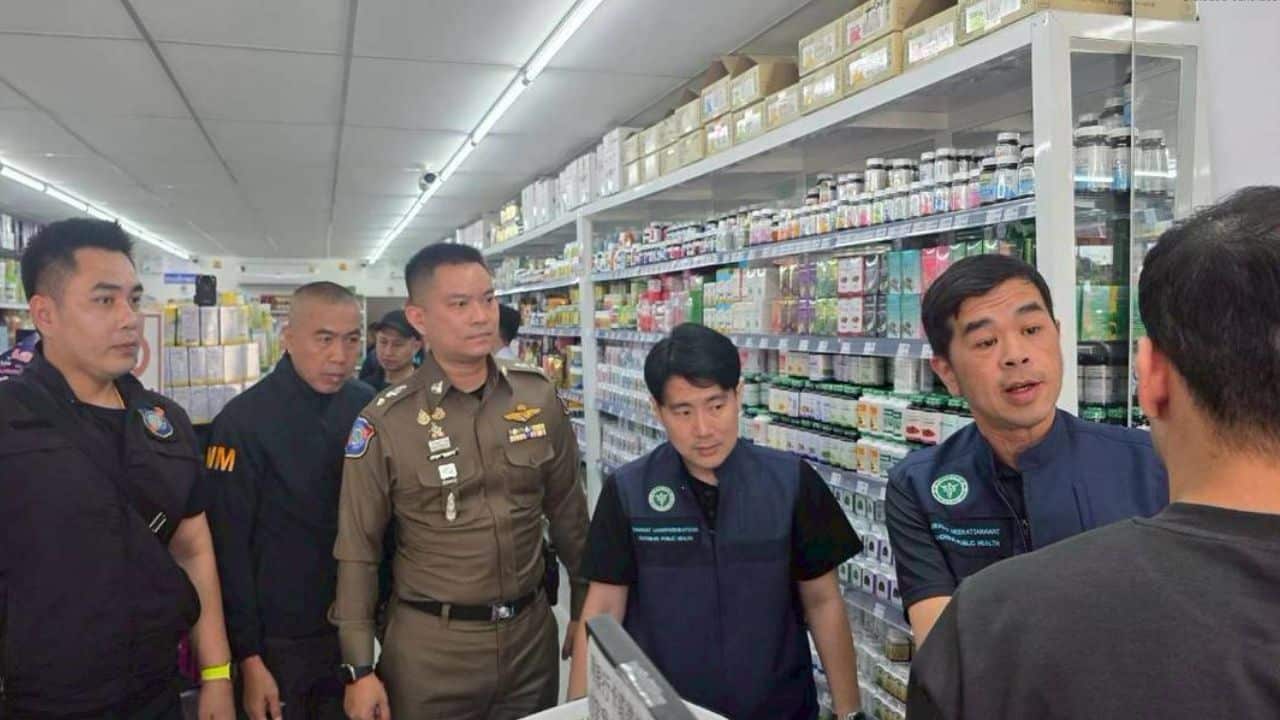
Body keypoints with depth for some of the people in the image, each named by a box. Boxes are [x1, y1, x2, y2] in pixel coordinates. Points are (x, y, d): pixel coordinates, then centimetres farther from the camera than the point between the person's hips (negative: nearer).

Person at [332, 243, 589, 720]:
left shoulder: (539, 397, -2)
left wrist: (587, 610, 13)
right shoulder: (385, 423, -10)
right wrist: (359, 669, -5)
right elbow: (357, 551, -5)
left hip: (532, 632, 3)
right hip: (430, 645, -2)